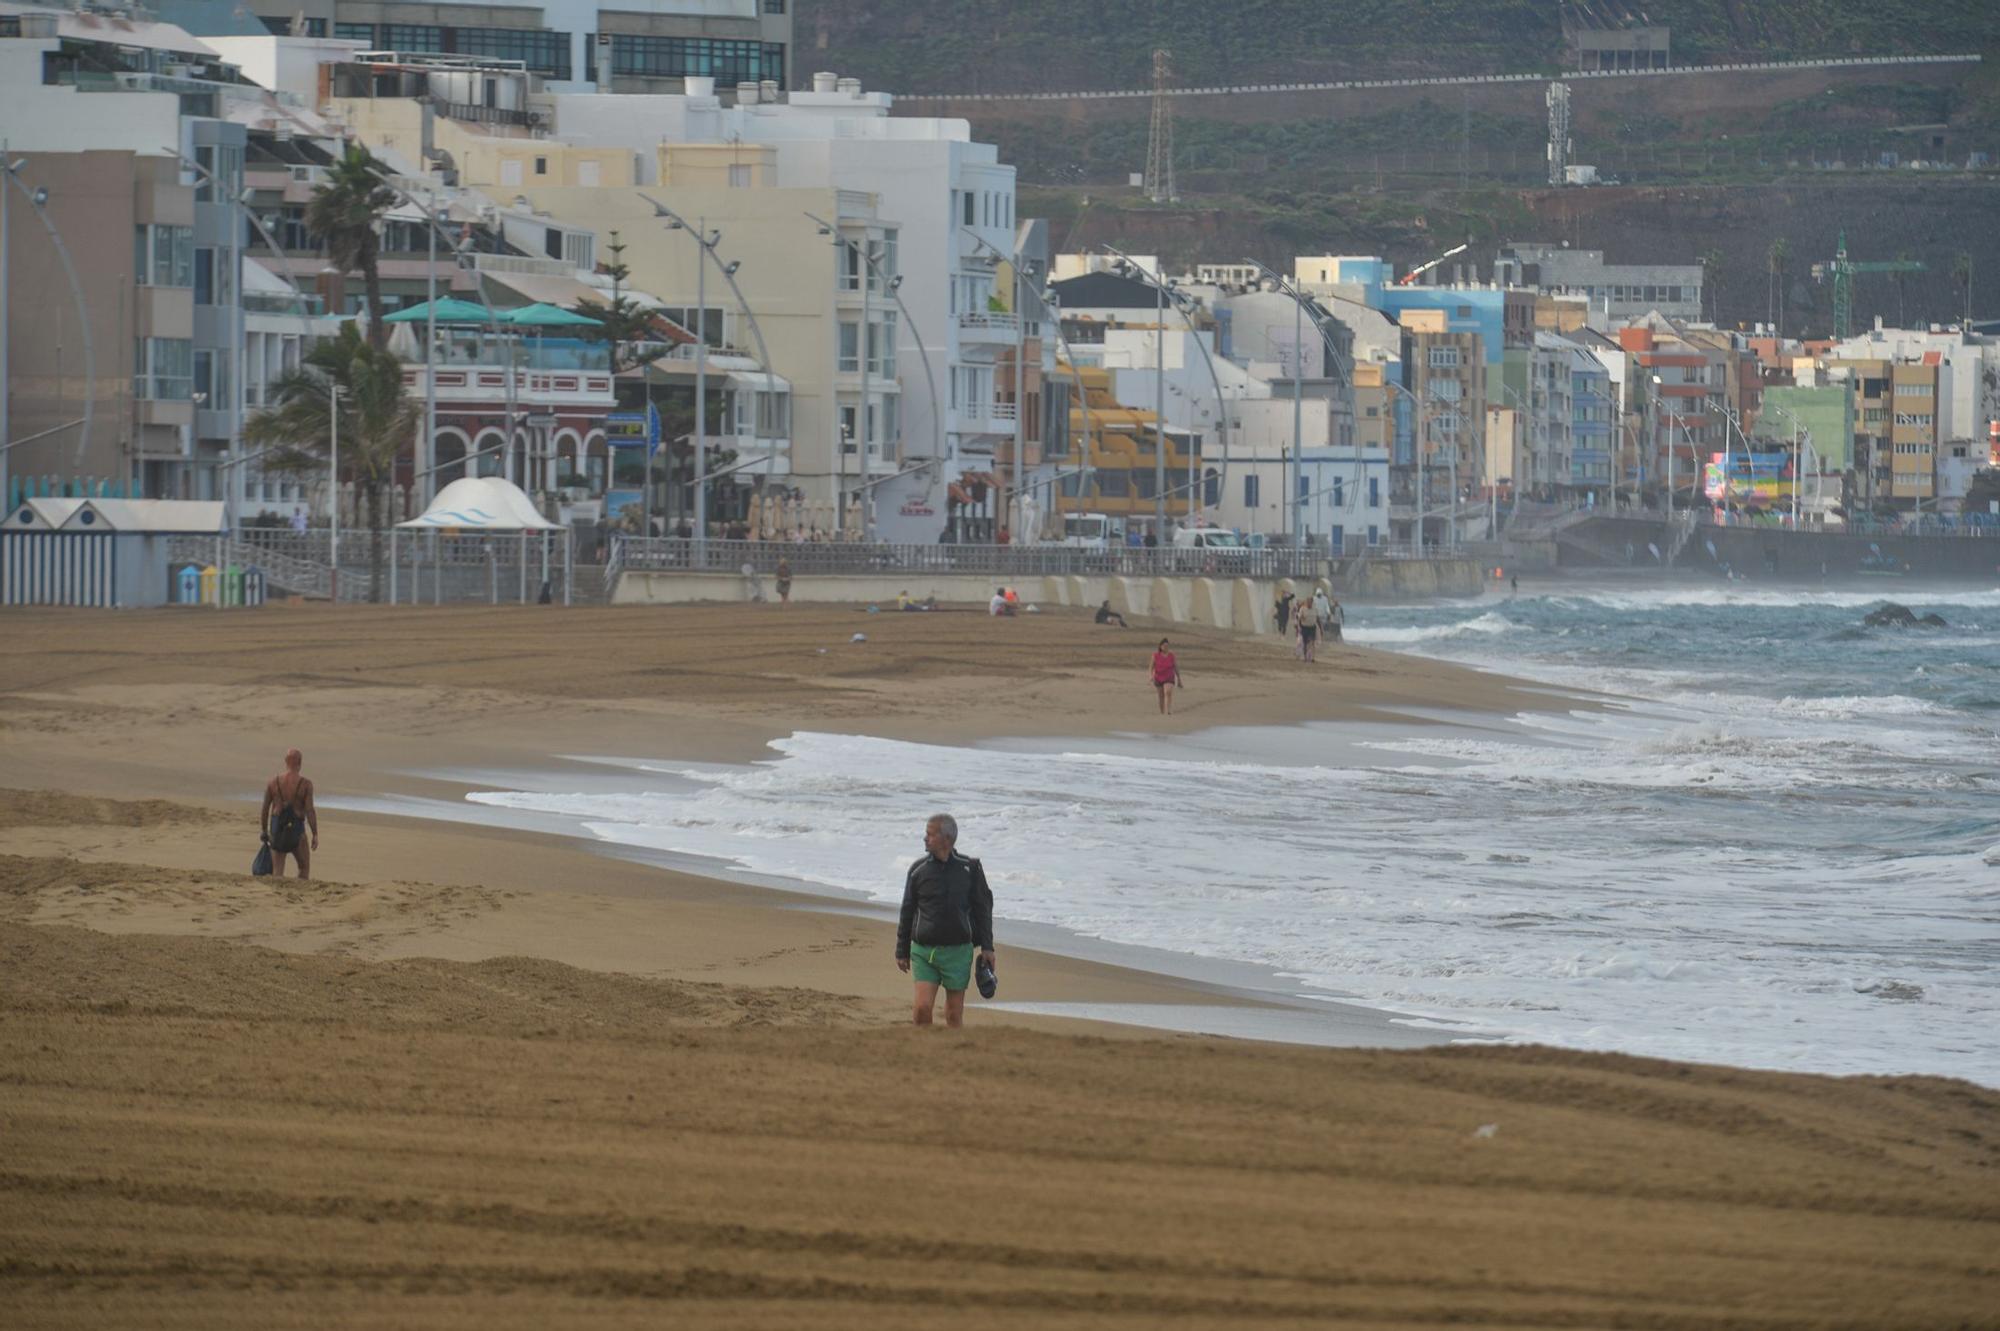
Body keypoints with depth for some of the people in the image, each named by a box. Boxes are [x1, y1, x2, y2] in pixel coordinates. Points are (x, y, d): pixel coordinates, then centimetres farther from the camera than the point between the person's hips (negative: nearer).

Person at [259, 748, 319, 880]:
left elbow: (264, 808, 3)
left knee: (277, 870, 6)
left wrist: (263, 830, 15)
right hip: (296, 830, -2)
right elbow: (310, 810, -12)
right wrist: (315, 835, -5)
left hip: (277, 828, 2)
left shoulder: (273, 782, 0)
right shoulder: (305, 784, -9)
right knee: (304, 867, 16)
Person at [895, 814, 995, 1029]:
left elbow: (982, 909, 7)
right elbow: (907, 913, 9)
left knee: (954, 1014, 4)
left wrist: (987, 947, 1)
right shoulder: (918, 870, 3)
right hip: (923, 950, 0)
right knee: (923, 1006, -12)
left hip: (958, 951, 0)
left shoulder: (969, 869, 1)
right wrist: (902, 952, 10)